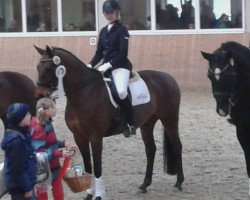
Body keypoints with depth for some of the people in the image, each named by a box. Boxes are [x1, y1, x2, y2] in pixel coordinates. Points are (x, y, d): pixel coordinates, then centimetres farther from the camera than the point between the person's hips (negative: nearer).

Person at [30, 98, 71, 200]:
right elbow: (39, 152, -30)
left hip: (53, 166, 9)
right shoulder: (38, 128, -26)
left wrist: (62, 143, 2)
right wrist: (60, 153, -30)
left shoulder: (47, 123, 2)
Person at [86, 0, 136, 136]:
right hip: (106, 66, 8)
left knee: (121, 91, -33)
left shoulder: (122, 30, -6)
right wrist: (90, 65, 0)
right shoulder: (103, 31, 14)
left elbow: (123, 53, -14)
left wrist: (109, 64, -23)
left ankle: (130, 123, -19)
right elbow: (99, 52, 16)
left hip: (120, 65, -8)